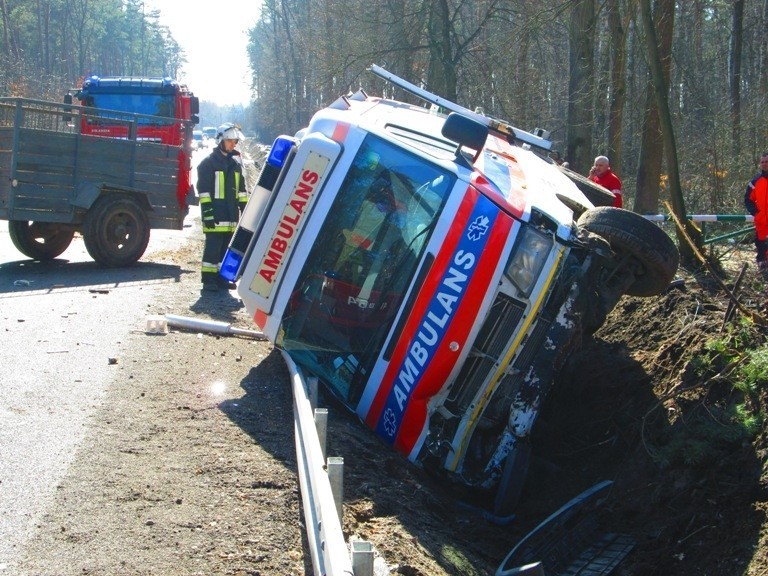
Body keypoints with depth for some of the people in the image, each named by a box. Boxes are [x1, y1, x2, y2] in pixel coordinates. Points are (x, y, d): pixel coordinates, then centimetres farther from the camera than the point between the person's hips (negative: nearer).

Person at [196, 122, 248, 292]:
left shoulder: (236, 162, 16)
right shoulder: (209, 162, -3)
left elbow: (241, 189, 20)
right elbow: (204, 190, -8)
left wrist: (244, 208, 14)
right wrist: (207, 212, -14)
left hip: (232, 214, 6)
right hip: (215, 214, -6)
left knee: (227, 247, 9)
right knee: (213, 247, -7)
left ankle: (222, 277, 16)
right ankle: (209, 279, -3)